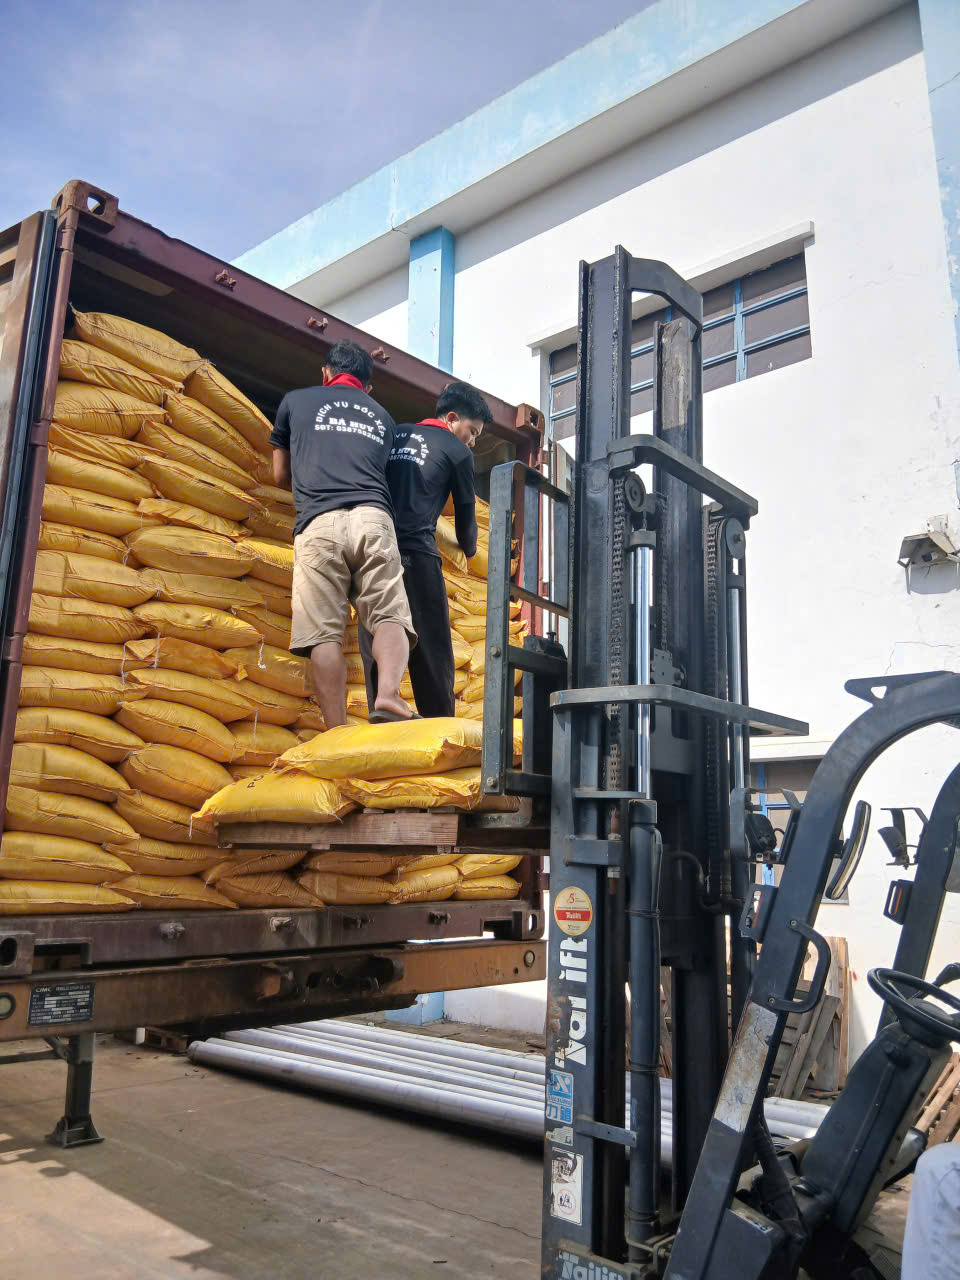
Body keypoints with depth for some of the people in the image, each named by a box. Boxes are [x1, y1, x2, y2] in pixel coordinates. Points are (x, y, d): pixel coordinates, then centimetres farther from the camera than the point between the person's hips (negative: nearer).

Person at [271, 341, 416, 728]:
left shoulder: (296, 401, 24)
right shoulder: (383, 417, 30)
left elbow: (281, 475, 33)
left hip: (318, 522, -1)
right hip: (373, 518, 2)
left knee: (324, 633, -6)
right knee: (389, 616, -2)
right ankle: (388, 693, -29)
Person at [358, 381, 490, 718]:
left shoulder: (396, 434, 21)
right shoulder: (457, 452, 7)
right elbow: (465, 516, 14)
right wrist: (470, 550, 33)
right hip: (416, 554, -5)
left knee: (377, 652, 6)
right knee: (432, 652, 0)